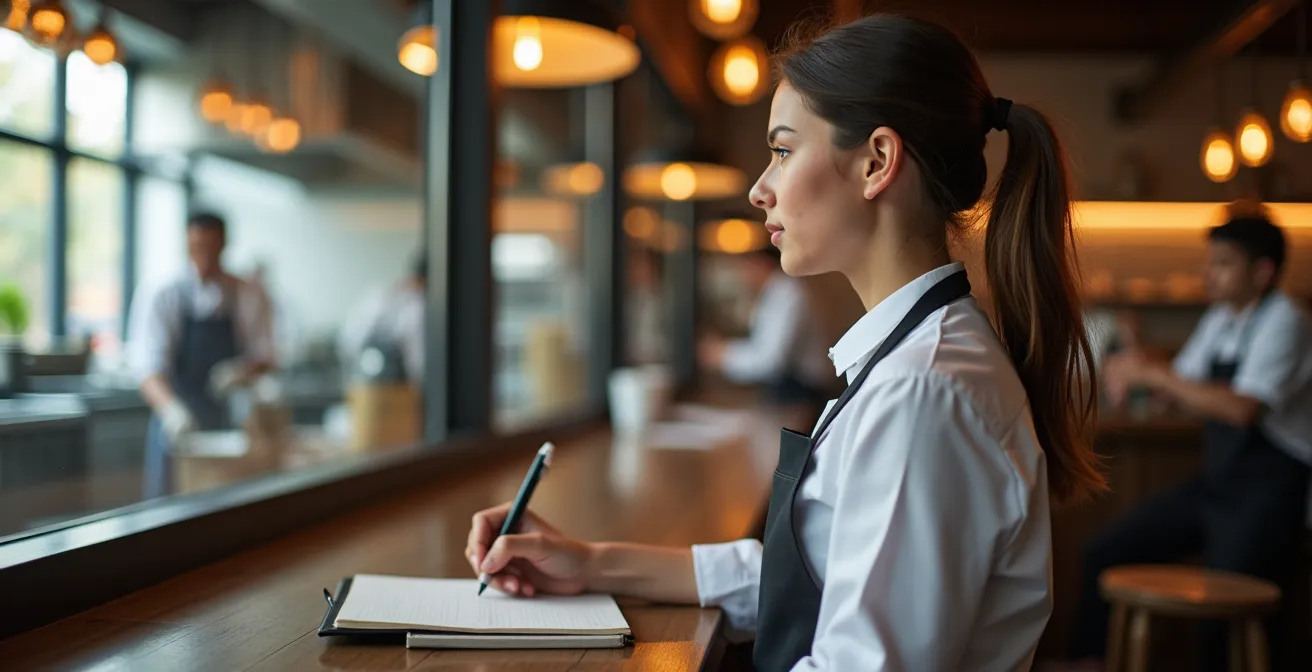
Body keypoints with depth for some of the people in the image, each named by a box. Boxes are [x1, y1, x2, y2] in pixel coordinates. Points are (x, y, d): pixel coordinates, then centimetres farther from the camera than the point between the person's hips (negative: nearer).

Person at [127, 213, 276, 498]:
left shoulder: (249, 297, 2)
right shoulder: (164, 296, -7)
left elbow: (264, 356, 7)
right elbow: (148, 362, -17)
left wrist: (244, 370, -17)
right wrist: (170, 407, -35)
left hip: (228, 420, 2)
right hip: (176, 421, -2)